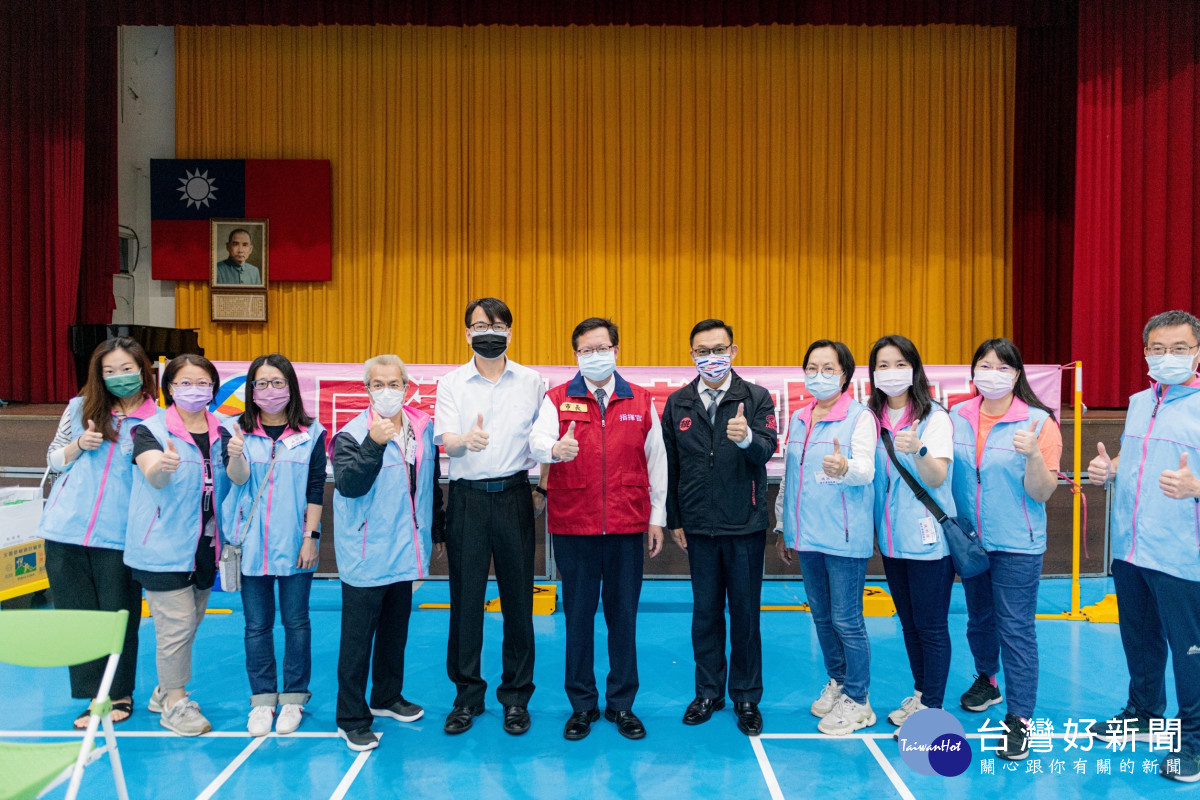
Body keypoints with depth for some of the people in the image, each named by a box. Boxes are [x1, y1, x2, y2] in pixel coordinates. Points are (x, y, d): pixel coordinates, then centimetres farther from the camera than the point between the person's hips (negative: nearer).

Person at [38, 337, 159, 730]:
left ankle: (119, 695, 23)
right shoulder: (81, 408, 7)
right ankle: (95, 697, 21)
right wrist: (79, 445, -6)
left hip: (120, 537, -2)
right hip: (67, 531, 3)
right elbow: (53, 460, 11)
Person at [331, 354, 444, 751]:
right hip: (366, 557, -6)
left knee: (395, 630, 20)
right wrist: (374, 444, -33)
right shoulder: (351, 435, -11)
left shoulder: (424, 428, 4)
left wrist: (437, 528, 19)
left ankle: (387, 697, 38)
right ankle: (352, 719, 16)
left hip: (405, 552, 6)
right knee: (357, 639, 3)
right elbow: (349, 485, -25)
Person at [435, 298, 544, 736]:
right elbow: (445, 440, -8)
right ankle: (467, 695, 19)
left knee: (518, 597, 5)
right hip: (467, 498, 0)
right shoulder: (451, 384, 4)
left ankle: (516, 696, 19)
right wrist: (466, 439, -29)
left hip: (514, 495, 0)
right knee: (466, 597, 3)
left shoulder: (531, 381, 6)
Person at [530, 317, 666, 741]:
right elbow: (537, 440, -12)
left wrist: (657, 517, 6)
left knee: (623, 615, 8)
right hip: (573, 524, -1)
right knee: (578, 614, 8)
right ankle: (582, 704, 23)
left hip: (627, 524, 1)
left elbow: (656, 462, 9)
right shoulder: (557, 399, 4)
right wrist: (556, 449, -35)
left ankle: (621, 703, 23)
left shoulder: (641, 401, 8)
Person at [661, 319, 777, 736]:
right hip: (699, 525, 2)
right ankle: (709, 692, 27)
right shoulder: (677, 403, 4)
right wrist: (674, 520, 6)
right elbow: (671, 465, 7)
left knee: (745, 612, 7)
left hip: (745, 524, -2)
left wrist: (746, 437, -38)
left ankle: (746, 697, 22)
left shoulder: (756, 398, -2)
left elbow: (766, 451, -16)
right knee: (705, 611, 12)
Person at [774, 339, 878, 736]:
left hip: (844, 537, -6)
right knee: (821, 615, 17)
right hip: (807, 535, 6)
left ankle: (857, 700, 16)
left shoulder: (860, 417, -7)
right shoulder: (798, 419, 11)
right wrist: (782, 526, 18)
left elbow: (866, 467, -21)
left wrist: (845, 468, -44)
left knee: (846, 620, 0)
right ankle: (837, 681, 35)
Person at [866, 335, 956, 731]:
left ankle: (931, 708, 14)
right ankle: (919, 693, 33)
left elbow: (937, 478, -23)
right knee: (908, 622, 18)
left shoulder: (934, 417, -11)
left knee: (931, 625, 2)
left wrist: (917, 449, -39)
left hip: (928, 538, -6)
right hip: (891, 539, 6)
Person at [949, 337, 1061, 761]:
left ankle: (1019, 718, 9)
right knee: (979, 618, 20)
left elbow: (1042, 493, -14)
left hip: (1016, 543, -4)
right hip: (968, 538, 4)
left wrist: (1033, 455, -29)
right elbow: (941, 472, 12)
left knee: (1016, 628, -2)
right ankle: (986, 680, 44)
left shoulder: (1038, 421, -10)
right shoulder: (956, 417, 1)